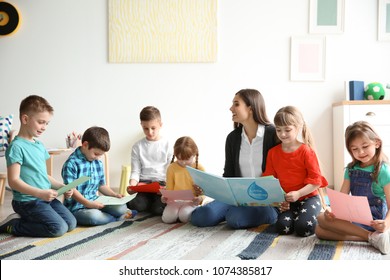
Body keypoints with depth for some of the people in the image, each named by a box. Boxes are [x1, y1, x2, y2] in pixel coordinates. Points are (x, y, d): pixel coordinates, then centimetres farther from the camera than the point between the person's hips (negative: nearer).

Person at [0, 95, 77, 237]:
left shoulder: (39, 145, 13)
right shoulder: (16, 147, -14)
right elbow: (14, 181, -19)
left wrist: (61, 186, 5)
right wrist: (40, 193, -26)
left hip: (46, 198, 9)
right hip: (27, 201, -9)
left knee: (71, 223, 3)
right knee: (58, 228, -17)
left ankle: (26, 219, 12)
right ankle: (12, 225, -3)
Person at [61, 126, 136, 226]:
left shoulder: (98, 164, 14)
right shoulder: (71, 164, -14)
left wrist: (114, 195, 5)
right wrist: (88, 203, -27)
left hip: (96, 203, 6)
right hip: (77, 207, -6)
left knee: (121, 207, -18)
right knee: (94, 216, -36)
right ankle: (116, 218, -13)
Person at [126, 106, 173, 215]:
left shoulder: (167, 145, 5)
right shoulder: (138, 147, 10)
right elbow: (135, 171, 7)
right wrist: (132, 186, -15)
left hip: (162, 183, -1)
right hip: (144, 183, 2)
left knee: (158, 209, -27)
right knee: (135, 205, -27)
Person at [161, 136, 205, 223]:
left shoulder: (199, 168, -1)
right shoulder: (172, 168, 3)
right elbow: (169, 188, 9)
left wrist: (200, 198, -24)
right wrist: (165, 196, -14)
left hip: (191, 201, -2)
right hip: (174, 200, 2)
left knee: (184, 216, -31)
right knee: (167, 218, -24)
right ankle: (177, 210, 7)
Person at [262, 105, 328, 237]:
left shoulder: (306, 151, -7)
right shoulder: (273, 152, 5)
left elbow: (316, 180, -9)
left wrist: (298, 193, -23)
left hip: (308, 197, -3)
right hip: (285, 201, 3)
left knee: (303, 228, -25)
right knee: (282, 227, -21)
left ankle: (317, 214, 8)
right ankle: (296, 215, 11)